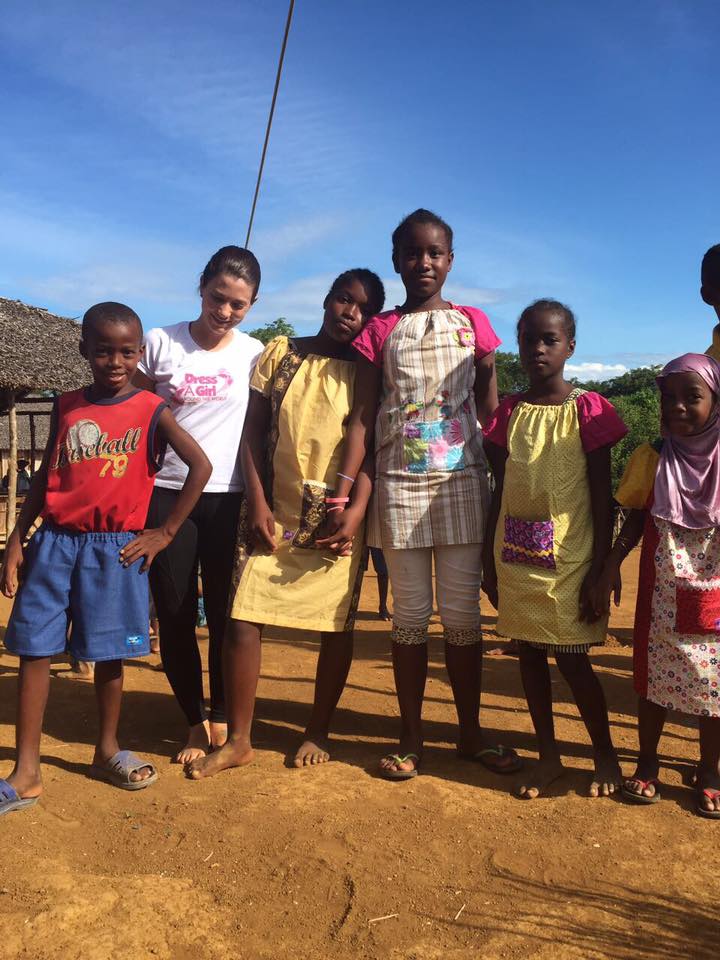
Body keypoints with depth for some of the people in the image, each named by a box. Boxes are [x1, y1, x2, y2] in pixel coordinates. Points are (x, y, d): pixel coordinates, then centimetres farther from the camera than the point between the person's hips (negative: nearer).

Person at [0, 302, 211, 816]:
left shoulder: (152, 410, -2)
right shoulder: (66, 407, 7)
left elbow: (201, 465, -5)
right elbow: (45, 477, 12)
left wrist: (166, 532, -6)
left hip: (115, 547, -3)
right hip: (55, 542, 3)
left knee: (109, 653, 7)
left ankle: (107, 749, 29)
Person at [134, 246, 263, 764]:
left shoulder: (254, 354, 3)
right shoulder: (161, 342, 2)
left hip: (228, 497, 0)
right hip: (166, 494, 0)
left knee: (228, 613, 5)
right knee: (175, 614, 5)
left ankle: (222, 718, 23)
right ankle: (195, 721, 22)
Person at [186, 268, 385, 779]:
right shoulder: (279, 354, 8)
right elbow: (253, 434, 6)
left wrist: (358, 509, -13)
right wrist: (257, 502, -4)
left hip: (339, 519, -1)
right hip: (275, 513, 1)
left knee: (337, 624, 5)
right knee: (243, 618, -2)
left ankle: (318, 733, 23)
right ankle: (238, 740, 12)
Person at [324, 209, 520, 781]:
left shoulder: (473, 324, 8)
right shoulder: (381, 331, 6)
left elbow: (491, 412, 7)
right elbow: (362, 418, 2)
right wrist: (342, 493, -6)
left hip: (463, 482, 0)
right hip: (400, 483, 0)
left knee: (463, 612, 6)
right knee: (410, 613, 6)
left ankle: (471, 733, 20)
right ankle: (411, 737, 18)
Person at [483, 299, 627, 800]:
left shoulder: (587, 409, -5)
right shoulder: (510, 410, 6)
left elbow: (603, 496, -5)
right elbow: (500, 490, 9)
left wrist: (599, 570, -9)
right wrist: (490, 562, 9)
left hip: (568, 559, -4)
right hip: (516, 557, 4)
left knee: (572, 659, 2)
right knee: (530, 654, 11)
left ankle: (606, 755, 25)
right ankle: (548, 754, 27)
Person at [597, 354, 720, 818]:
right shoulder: (652, 459, -1)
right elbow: (635, 520, 4)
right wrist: (612, 564, -8)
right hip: (661, 598, 1)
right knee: (654, 680, 11)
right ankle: (647, 763, 29)